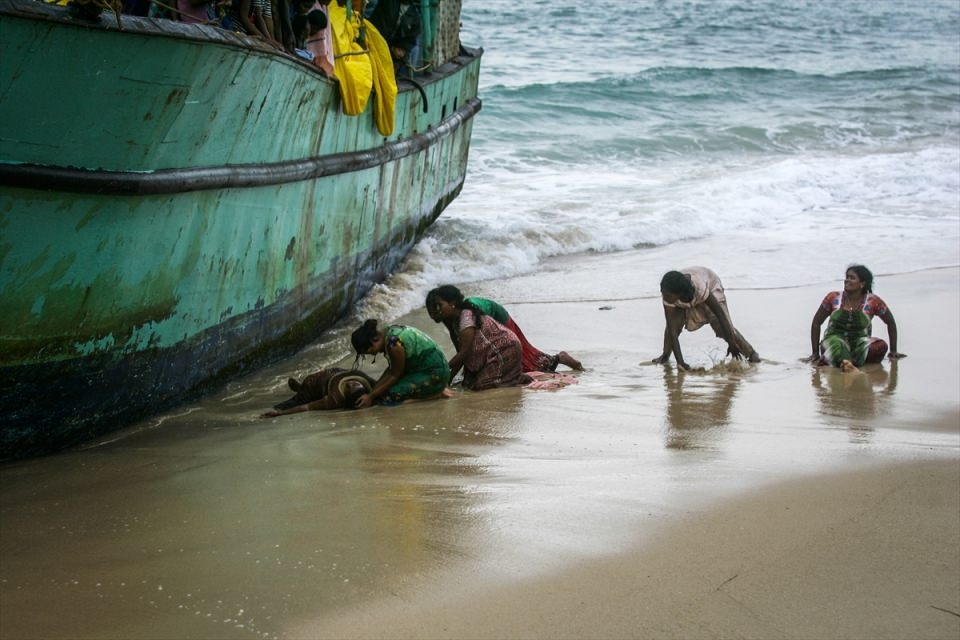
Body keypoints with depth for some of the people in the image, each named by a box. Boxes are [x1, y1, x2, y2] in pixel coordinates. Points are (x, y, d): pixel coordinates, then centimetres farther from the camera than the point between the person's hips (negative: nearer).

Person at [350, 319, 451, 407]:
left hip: (435, 375, -10)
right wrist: (373, 389, 5)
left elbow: (395, 376, -16)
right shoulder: (389, 331, 3)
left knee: (389, 396, -18)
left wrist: (371, 396, -9)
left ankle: (435, 394, -7)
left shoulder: (394, 344, -26)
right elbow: (392, 368, 9)